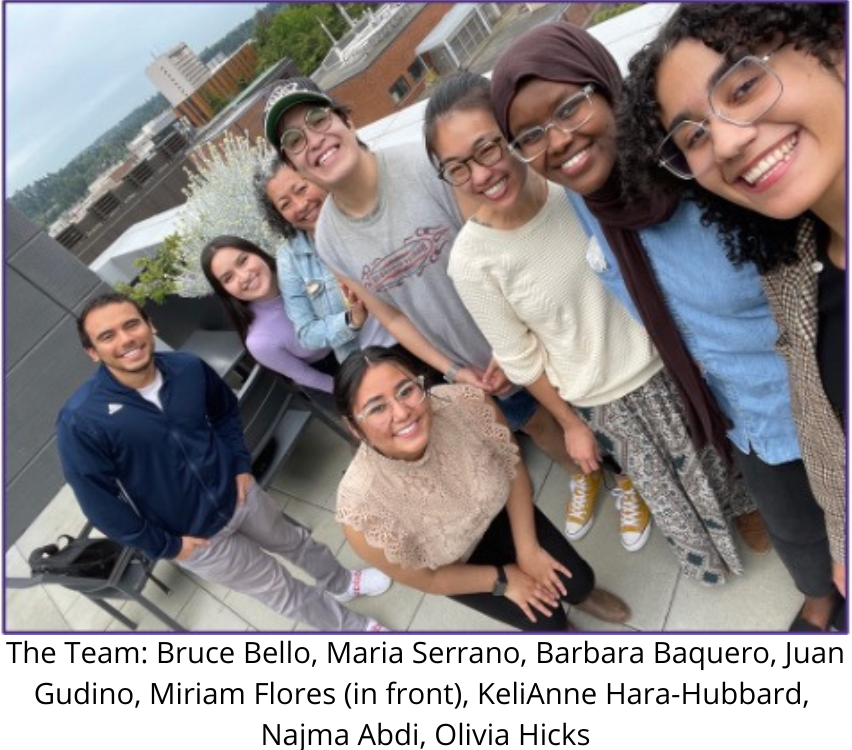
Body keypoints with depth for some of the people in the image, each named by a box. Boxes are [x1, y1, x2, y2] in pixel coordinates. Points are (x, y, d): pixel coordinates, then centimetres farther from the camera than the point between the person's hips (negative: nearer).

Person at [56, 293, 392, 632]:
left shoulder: (187, 367, -14)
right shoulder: (81, 420, -27)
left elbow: (226, 411, 7)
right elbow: (100, 503, -19)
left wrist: (241, 464, 0)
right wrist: (165, 546, -12)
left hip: (237, 492, 4)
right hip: (196, 537, -3)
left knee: (295, 540, 27)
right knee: (280, 588, 13)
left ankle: (343, 582, 59)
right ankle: (353, 627, 40)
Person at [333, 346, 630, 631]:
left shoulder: (465, 402, -36)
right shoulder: (362, 505, -40)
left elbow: (514, 468, -14)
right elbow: (423, 578, -20)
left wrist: (528, 549, -11)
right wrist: (502, 579, -10)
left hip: (497, 509, 2)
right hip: (452, 563, -1)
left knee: (579, 581, 3)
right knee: (547, 620, 2)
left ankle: (579, 592, 42)